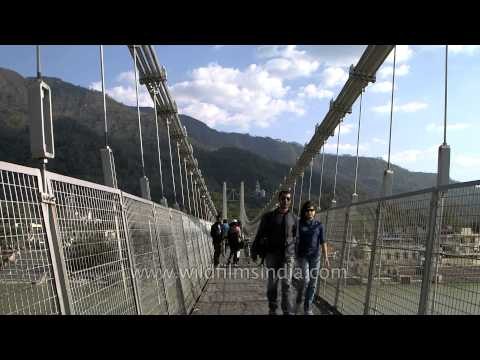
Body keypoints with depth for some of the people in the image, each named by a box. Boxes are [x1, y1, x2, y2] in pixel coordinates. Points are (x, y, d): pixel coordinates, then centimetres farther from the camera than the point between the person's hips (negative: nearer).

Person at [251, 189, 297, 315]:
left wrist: (296, 254, 9)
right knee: (272, 283, 6)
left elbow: (295, 237, 11)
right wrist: (255, 251, 1)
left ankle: (287, 311, 4)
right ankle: (272, 309, 19)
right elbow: (260, 235, 5)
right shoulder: (269, 216, 3)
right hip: (272, 254, 0)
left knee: (287, 284, -2)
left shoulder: (293, 218, 7)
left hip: (288, 255, 0)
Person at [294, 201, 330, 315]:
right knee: (305, 278, -17)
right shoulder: (299, 224, -2)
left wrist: (326, 258, -6)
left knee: (312, 283, 3)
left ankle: (307, 308, 16)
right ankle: (299, 301, 8)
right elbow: (293, 240, 1)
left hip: (315, 256, 2)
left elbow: (322, 242, 1)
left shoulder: (319, 225, 1)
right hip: (302, 256, -2)